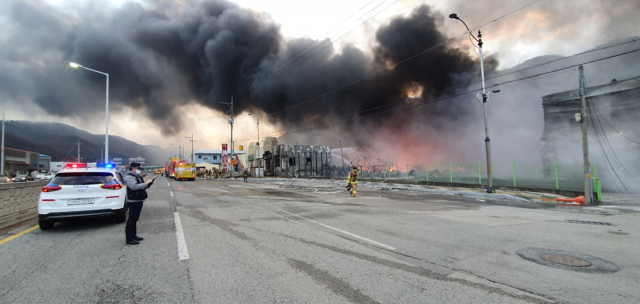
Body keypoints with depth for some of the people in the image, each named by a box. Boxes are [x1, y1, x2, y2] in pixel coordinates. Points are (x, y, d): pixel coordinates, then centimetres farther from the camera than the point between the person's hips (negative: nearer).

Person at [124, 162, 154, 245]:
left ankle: (133, 235, 24)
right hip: (133, 201, -10)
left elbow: (140, 186, 22)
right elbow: (134, 187, -29)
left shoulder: (137, 176, 18)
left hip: (138, 200, 10)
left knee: (134, 219, 16)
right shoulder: (129, 177, -13)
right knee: (132, 219, -7)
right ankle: (129, 239, -3)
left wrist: (148, 184, 4)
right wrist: (146, 183, -25)